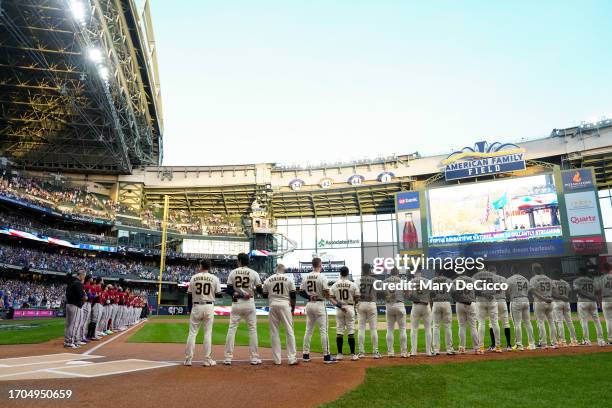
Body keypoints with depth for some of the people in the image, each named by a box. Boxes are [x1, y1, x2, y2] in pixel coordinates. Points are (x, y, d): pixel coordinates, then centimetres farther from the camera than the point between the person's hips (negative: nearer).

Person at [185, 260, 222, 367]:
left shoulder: (194, 278, 1)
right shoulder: (214, 278, -2)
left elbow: (189, 295, 4)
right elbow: (218, 294, -2)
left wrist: (189, 309, 13)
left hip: (196, 307, 1)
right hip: (209, 307, -1)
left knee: (192, 332, 8)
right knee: (208, 333, 4)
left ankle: (188, 359, 10)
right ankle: (207, 360, 6)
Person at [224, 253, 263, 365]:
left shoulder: (233, 273, 1)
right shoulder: (254, 273, -2)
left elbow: (229, 290, -3)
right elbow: (260, 290, -1)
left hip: (236, 304, 1)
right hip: (249, 303, -1)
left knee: (232, 329, 6)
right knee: (252, 329, 6)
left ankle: (228, 357, 4)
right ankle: (254, 358, 8)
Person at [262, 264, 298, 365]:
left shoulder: (268, 280, 7)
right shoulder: (289, 279, 2)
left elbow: (265, 295, 13)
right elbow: (293, 296, 2)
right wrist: (292, 309, 10)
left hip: (272, 305, 2)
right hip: (285, 305, -2)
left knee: (274, 332, 7)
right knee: (289, 331, 2)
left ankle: (277, 359, 10)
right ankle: (292, 359, 0)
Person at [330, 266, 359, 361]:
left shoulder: (334, 285, 1)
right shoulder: (353, 284, -4)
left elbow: (332, 298, -5)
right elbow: (357, 299, -2)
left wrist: (339, 305, -6)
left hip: (339, 309, 2)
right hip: (350, 308, -2)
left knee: (339, 331, 6)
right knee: (351, 332, 3)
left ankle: (339, 354, 8)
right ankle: (352, 354, 4)